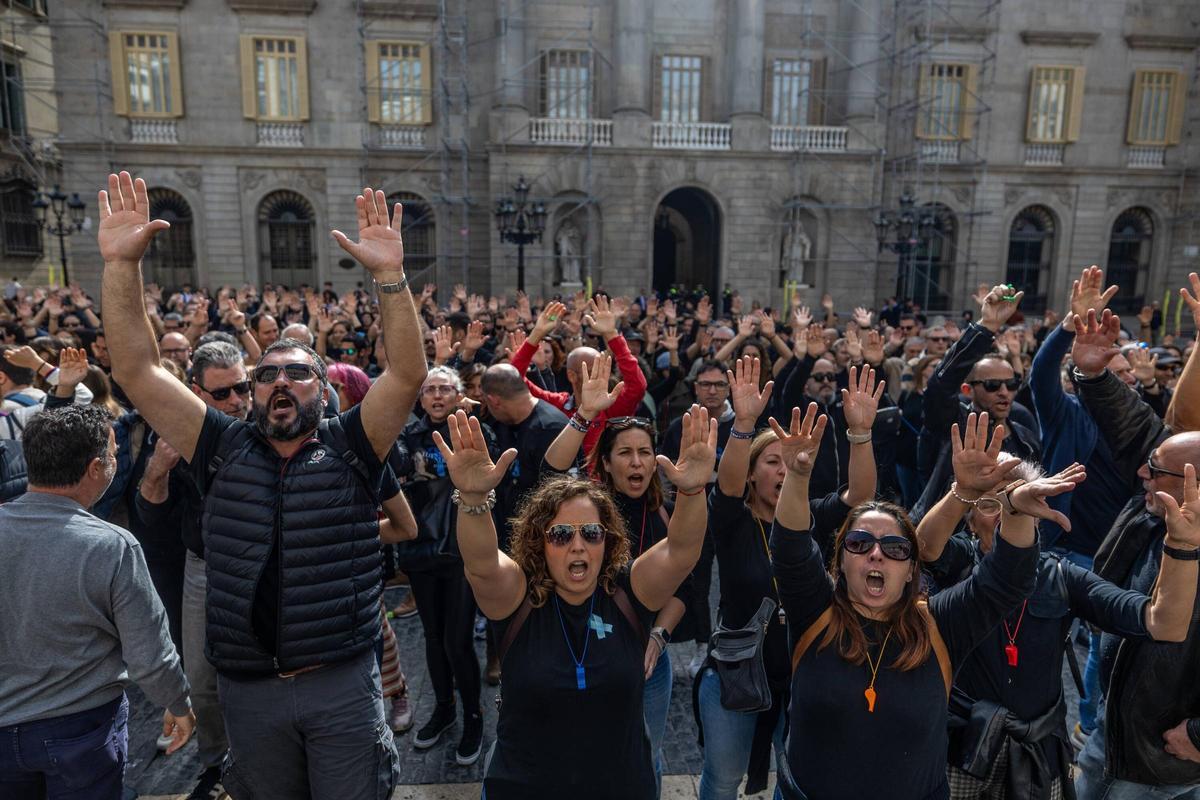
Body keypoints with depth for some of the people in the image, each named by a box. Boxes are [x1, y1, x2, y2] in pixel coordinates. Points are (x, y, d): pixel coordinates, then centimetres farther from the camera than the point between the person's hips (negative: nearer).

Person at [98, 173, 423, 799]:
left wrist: (390, 275, -27)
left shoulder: (349, 448, -4)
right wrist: (121, 264, -12)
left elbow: (409, 372, -17)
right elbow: (136, 371, -3)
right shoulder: (225, 450, 1)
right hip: (248, 690, 3)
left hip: (342, 683, -2)